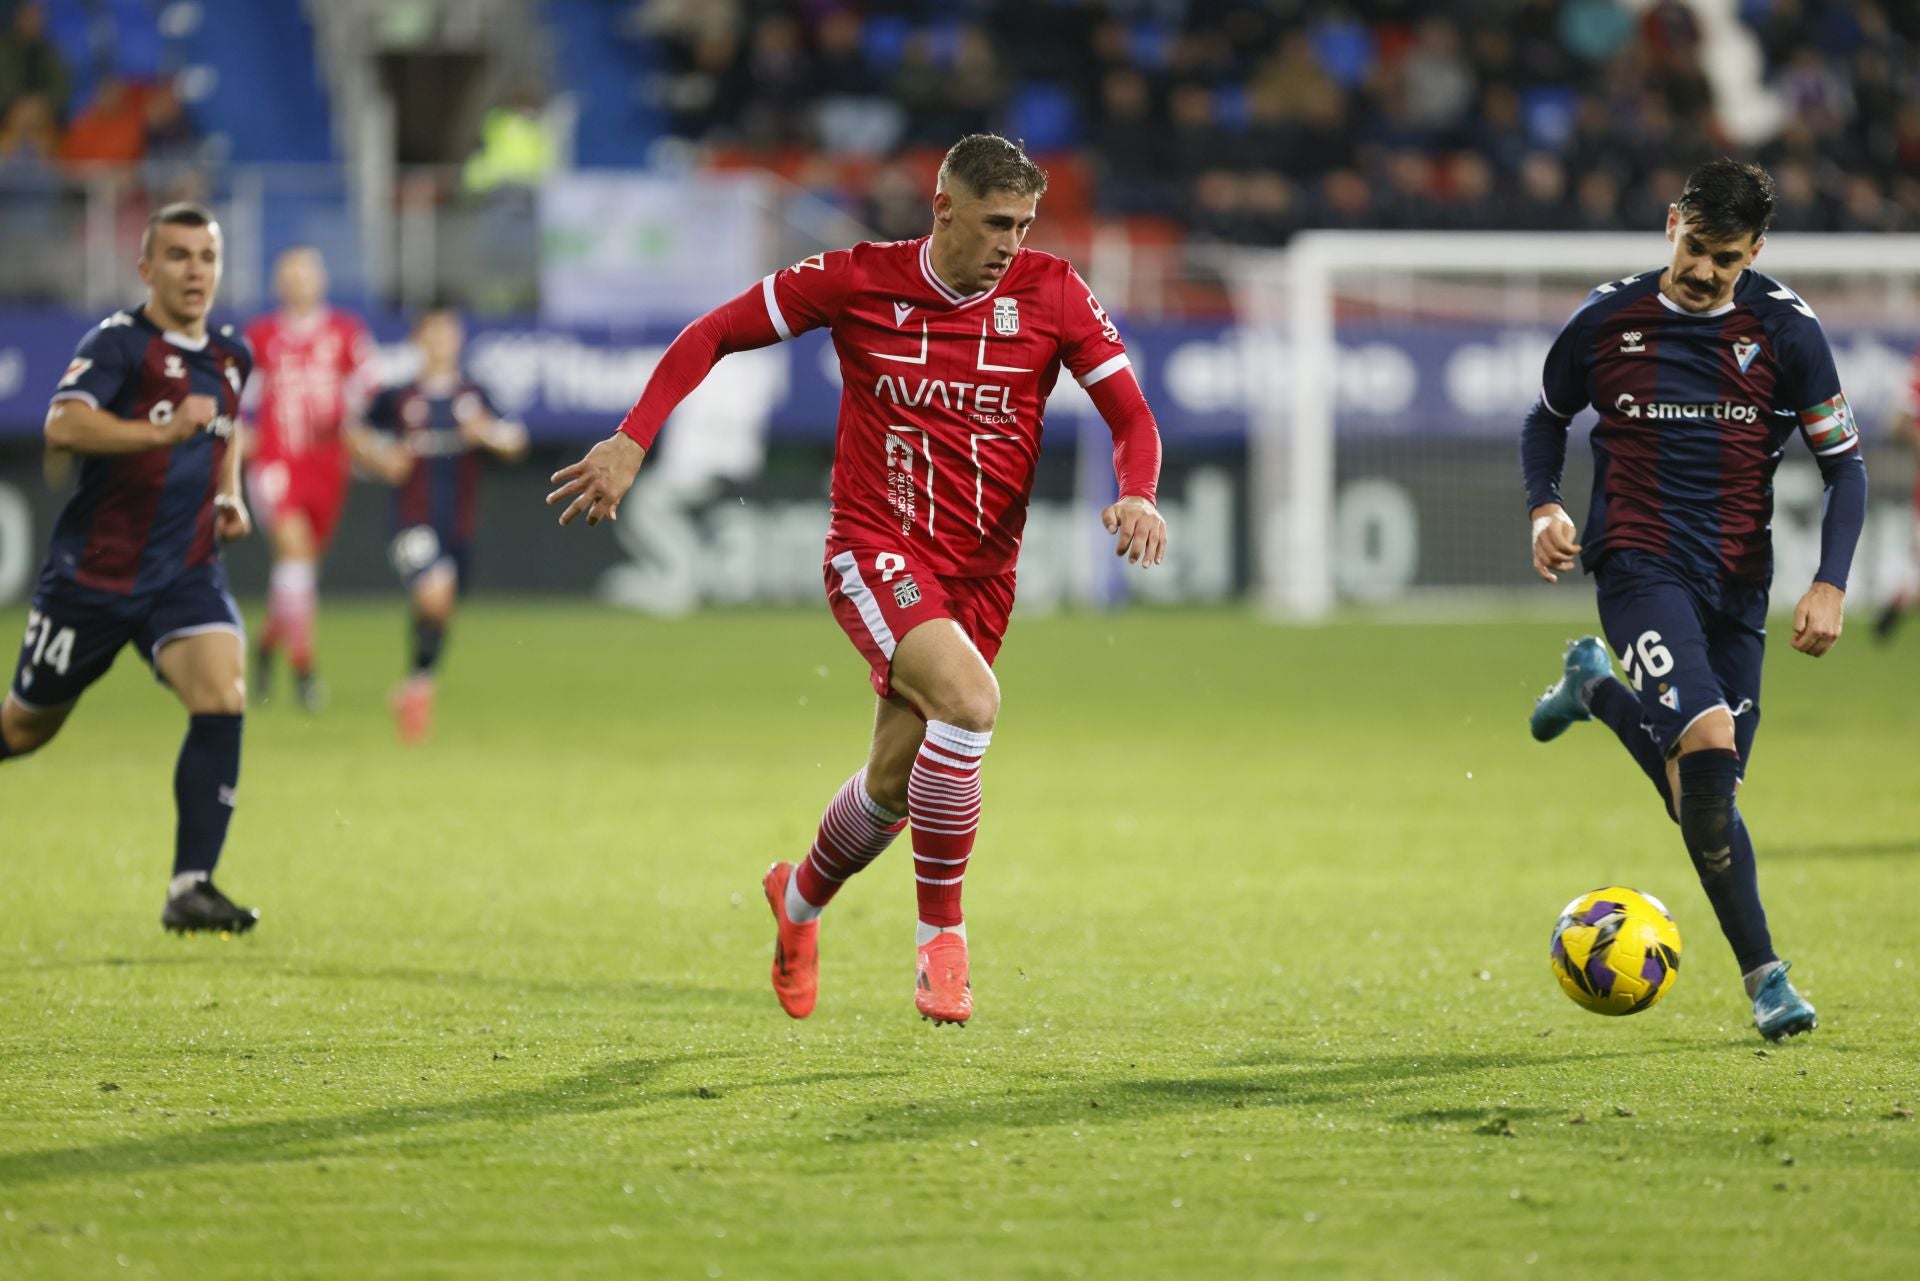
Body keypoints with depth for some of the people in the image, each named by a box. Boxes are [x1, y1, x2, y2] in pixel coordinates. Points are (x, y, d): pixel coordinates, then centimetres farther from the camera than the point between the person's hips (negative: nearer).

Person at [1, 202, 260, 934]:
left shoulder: (231, 357, 8)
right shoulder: (119, 343, -13)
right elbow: (64, 426, -30)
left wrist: (229, 495, 13)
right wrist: (162, 433, -38)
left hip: (186, 573, 4)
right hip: (93, 572, -4)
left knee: (223, 698, -20)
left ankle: (191, 888, -18)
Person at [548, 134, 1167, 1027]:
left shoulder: (1049, 294, -3)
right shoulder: (859, 281, -8)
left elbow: (1131, 417, -1)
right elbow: (714, 335, 0)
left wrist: (1138, 496, -23)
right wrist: (632, 441, -9)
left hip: (979, 570, 4)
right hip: (874, 552, -4)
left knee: (895, 783, 8)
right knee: (968, 698, -30)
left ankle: (801, 898, 43)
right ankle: (941, 936, -16)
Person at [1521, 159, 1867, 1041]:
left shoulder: (1785, 329, -1)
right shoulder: (1607, 320, 0)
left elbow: (1844, 464, 3)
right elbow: (1547, 418, 17)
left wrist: (1830, 585, -8)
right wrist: (1544, 509, -2)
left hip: (1737, 581, 3)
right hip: (1640, 564, -3)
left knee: (1702, 791, 6)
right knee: (1709, 746, -25)